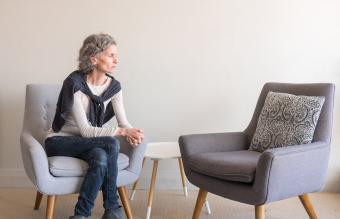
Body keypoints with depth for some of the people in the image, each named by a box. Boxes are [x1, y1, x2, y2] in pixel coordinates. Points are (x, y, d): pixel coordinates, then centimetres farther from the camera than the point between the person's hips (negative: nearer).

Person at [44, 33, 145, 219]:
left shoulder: (114, 86, -4)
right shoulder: (75, 83, -22)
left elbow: (123, 122, -8)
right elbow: (85, 130, -26)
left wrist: (131, 133, -33)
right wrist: (121, 132, -35)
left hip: (89, 142, 5)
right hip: (60, 141, -5)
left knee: (101, 159, -32)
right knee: (111, 144, -30)